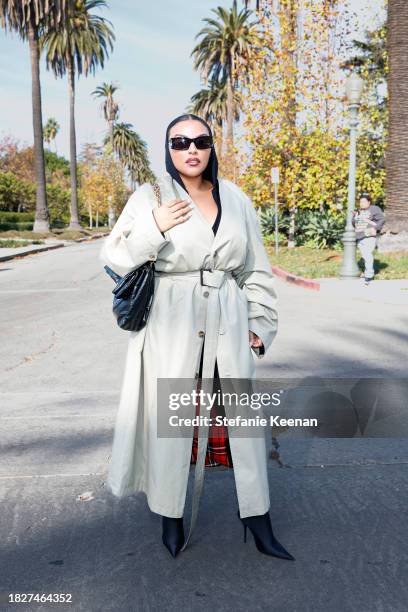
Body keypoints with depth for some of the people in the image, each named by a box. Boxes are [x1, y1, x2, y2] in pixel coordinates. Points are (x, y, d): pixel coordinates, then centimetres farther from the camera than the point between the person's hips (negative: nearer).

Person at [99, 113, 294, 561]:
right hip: (171, 327, -2)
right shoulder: (149, 197, 0)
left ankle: (259, 524, 19)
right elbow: (114, 259, -1)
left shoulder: (236, 199, 9)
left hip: (228, 325, 3)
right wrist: (153, 229, -15)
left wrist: (259, 324, 9)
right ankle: (171, 516, 25)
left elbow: (256, 270, 13)